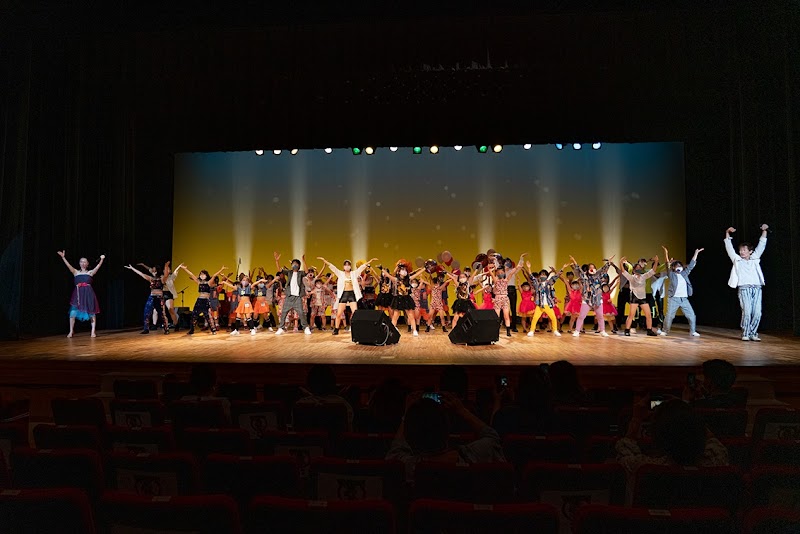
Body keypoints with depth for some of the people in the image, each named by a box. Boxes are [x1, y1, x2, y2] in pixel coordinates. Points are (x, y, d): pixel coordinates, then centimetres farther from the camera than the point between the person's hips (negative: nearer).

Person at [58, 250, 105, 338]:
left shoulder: (90, 272, 9)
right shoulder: (76, 272, 13)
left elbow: (98, 267, -5)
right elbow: (68, 265, 2)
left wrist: (101, 260, -19)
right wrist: (63, 257, -9)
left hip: (88, 293, -1)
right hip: (78, 294, 1)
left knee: (91, 312, -3)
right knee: (73, 312, -4)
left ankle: (93, 331, 2)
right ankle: (71, 331, 7)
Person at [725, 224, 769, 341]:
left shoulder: (755, 259, 18)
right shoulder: (737, 260, 13)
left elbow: (761, 245, 19)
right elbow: (729, 248, 9)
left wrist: (764, 231, 15)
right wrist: (727, 234, 4)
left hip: (757, 288, 3)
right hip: (744, 289, -3)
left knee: (757, 313, -3)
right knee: (747, 312, -11)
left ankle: (753, 334, 7)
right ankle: (745, 334, -2)